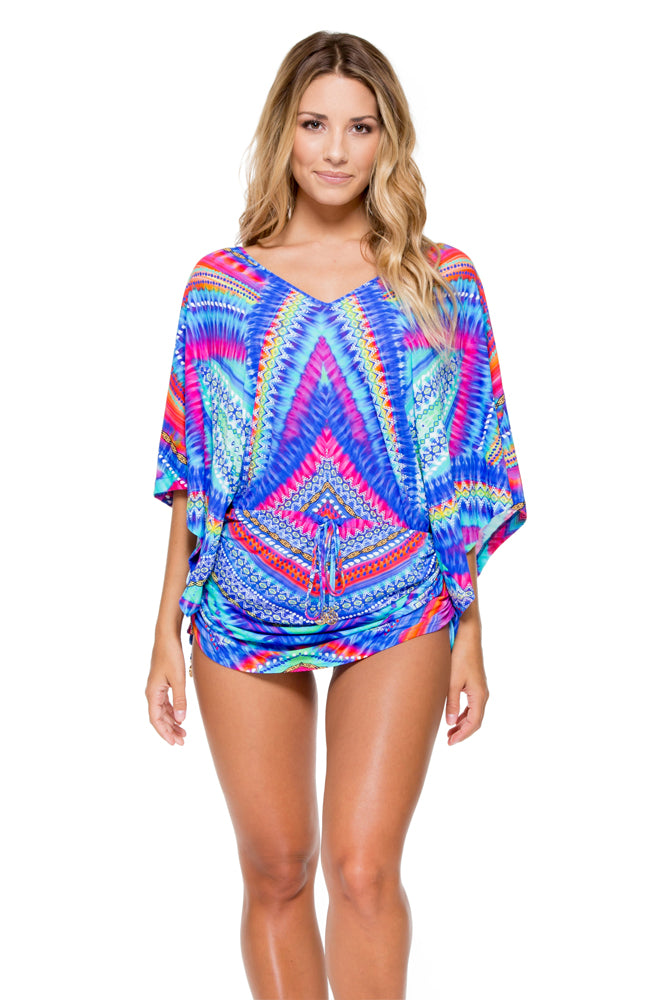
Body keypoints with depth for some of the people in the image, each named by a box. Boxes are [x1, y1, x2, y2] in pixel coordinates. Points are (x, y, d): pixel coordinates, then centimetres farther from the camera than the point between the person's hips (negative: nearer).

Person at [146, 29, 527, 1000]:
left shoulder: (440, 282, 4)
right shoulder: (221, 283, 5)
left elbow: (466, 475, 6)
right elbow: (191, 478, 7)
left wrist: (470, 637, 5)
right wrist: (166, 637, 5)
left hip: (398, 609, -1)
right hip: (246, 606, 1)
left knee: (363, 866, -9)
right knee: (276, 870, 8)